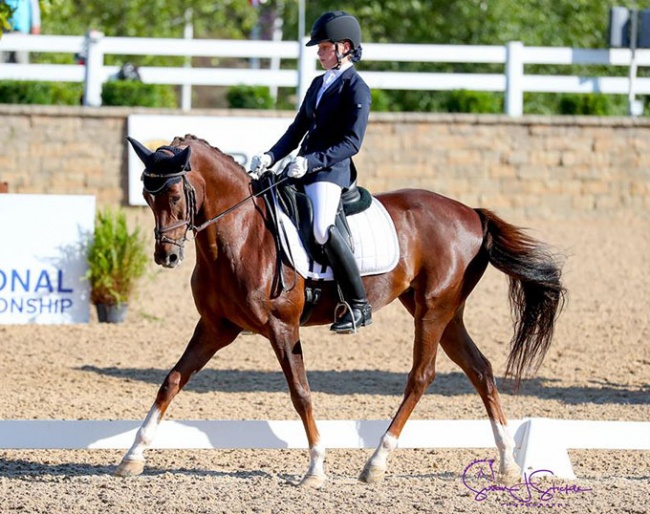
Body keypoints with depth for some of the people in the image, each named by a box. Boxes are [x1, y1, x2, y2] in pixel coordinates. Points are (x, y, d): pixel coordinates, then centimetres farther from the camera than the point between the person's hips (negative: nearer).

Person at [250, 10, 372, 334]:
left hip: (332, 171, -9)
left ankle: (358, 305, -22)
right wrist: (270, 158, 2)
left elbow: (351, 142, -14)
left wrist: (312, 161, -24)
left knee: (322, 228, -31)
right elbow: (297, 131, 18)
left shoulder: (356, 88, -7)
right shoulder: (319, 84, 18)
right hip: (303, 170, 9)